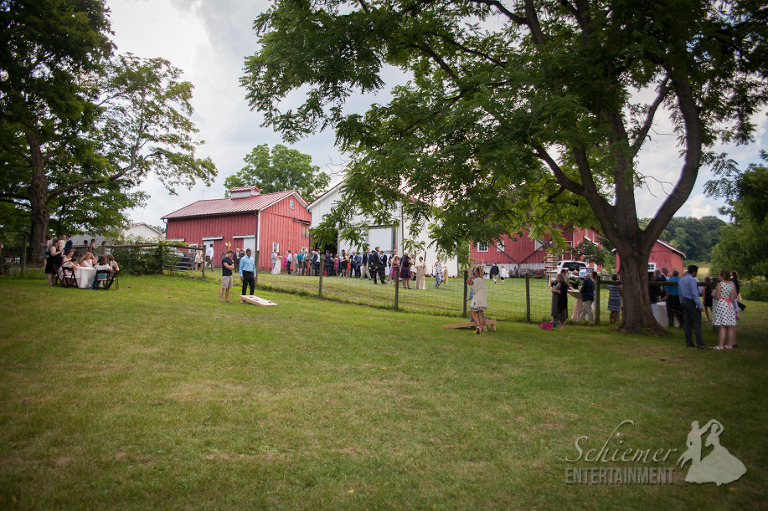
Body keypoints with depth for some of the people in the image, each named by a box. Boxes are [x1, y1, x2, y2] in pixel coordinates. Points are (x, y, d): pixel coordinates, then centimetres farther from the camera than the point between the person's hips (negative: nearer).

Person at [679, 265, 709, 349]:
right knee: (697, 323, -7)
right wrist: (700, 305, -17)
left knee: (687, 322, 9)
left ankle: (689, 342, 11)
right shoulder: (692, 279, -13)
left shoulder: (681, 280, 15)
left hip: (684, 302, 9)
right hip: (691, 302, -9)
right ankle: (700, 343, -9)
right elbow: (695, 294, -18)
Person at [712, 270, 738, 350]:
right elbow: (735, 295, 9)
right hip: (730, 305, 7)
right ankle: (730, 345, 13)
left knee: (722, 326, -6)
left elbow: (717, 297, -15)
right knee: (730, 326, 8)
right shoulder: (732, 284, 8)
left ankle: (720, 345, -5)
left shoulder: (719, 284, -11)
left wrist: (713, 295, 4)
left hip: (721, 305, -7)